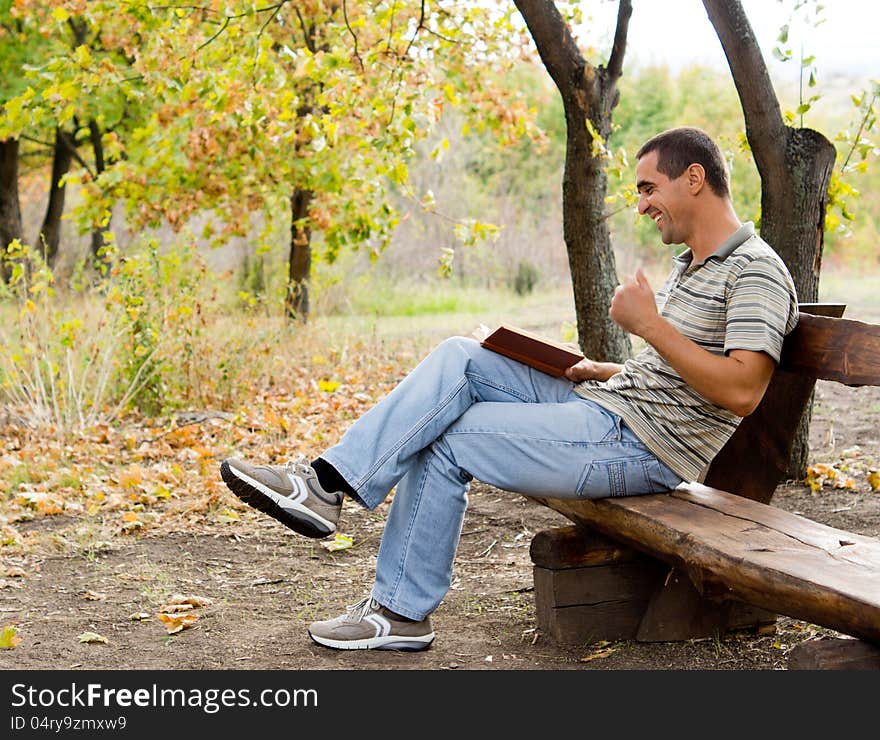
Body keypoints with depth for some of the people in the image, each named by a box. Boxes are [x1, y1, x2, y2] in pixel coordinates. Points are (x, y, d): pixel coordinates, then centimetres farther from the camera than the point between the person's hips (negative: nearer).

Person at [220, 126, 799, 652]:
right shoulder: (691, 266, 21)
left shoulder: (757, 271, -11)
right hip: (608, 404, 9)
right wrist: (599, 371, 10)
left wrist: (649, 325, -20)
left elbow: (741, 391, -23)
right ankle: (328, 482, -10)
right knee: (459, 359, -5)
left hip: (642, 446, -9)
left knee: (447, 440, -11)